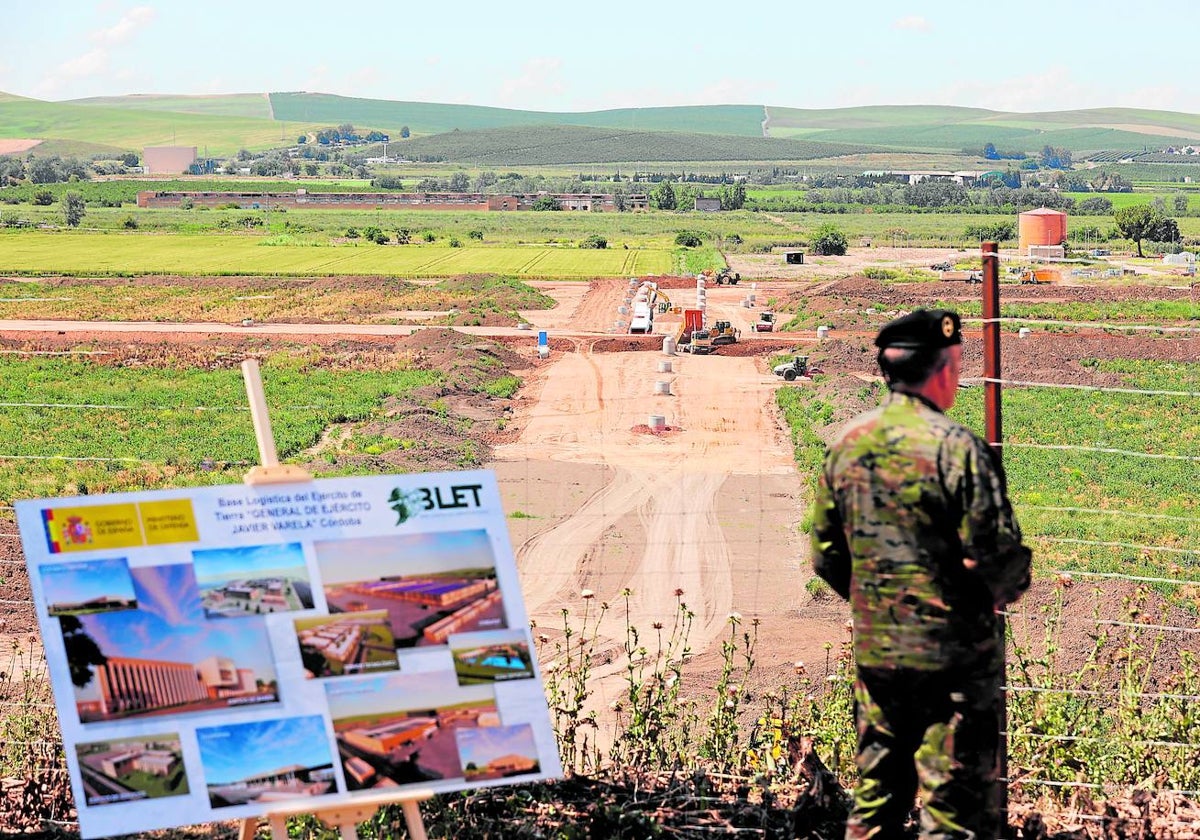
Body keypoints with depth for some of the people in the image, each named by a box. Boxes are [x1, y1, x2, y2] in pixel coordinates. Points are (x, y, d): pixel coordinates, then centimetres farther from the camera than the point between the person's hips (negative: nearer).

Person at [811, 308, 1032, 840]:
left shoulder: (844, 446, 3)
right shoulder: (955, 447, -16)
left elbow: (826, 555, 9)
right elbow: (999, 555, -17)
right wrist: (1005, 589, 4)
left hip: (873, 651, 6)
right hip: (954, 654, -6)